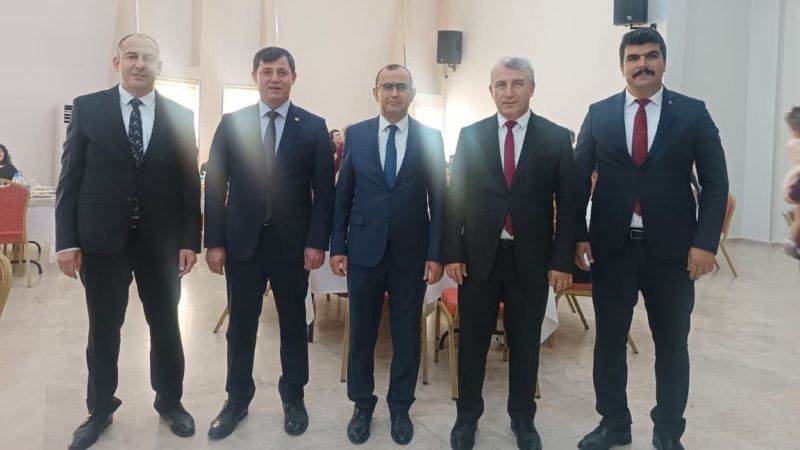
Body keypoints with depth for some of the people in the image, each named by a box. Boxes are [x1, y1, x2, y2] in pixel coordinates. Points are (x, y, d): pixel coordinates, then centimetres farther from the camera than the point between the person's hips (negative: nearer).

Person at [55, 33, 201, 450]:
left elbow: (189, 181, 3)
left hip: (162, 240, 1)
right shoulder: (87, 107, 1)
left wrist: (190, 239, -3)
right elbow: (70, 176, -1)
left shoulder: (180, 116, 4)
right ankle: (100, 409, 30)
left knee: (166, 325, 12)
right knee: (103, 329, 12)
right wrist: (66, 239, -6)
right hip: (101, 237, -1)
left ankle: (169, 402, 30)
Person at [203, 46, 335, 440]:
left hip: (293, 242, 0)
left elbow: (324, 189, -1)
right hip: (242, 241, 1)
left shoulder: (313, 126, 1)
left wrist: (317, 242, -8)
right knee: (241, 325, 10)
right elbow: (215, 185, 2)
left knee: (293, 323, 11)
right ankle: (237, 400, 27)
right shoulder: (231, 123, 4)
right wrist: (214, 242, -3)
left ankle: (293, 399, 27)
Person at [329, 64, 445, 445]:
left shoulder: (430, 138, 1)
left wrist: (436, 253, -4)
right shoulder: (356, 134, 3)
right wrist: (337, 247, 1)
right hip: (364, 250, 1)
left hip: (411, 253, 0)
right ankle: (362, 405, 30)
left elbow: (438, 199, 0)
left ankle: (400, 407, 28)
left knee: (407, 333, 10)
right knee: (361, 332, 11)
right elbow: (343, 194, 4)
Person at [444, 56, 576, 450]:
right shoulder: (470, 135, 2)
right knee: (472, 340, 11)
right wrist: (452, 253, -3)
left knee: (525, 342, 12)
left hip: (531, 259, 0)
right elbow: (455, 198, 2)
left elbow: (567, 204, -1)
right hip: (478, 256, 1)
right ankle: (467, 416, 30)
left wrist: (562, 261, -5)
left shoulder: (557, 138, -1)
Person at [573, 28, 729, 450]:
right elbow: (578, 178, 4)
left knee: (672, 344, 11)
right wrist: (578, 235, -3)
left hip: (672, 247, 0)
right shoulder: (599, 114, 4)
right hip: (611, 245, 1)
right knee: (609, 339, 10)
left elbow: (715, 183, 0)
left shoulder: (693, 113, 1)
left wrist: (705, 241, -9)